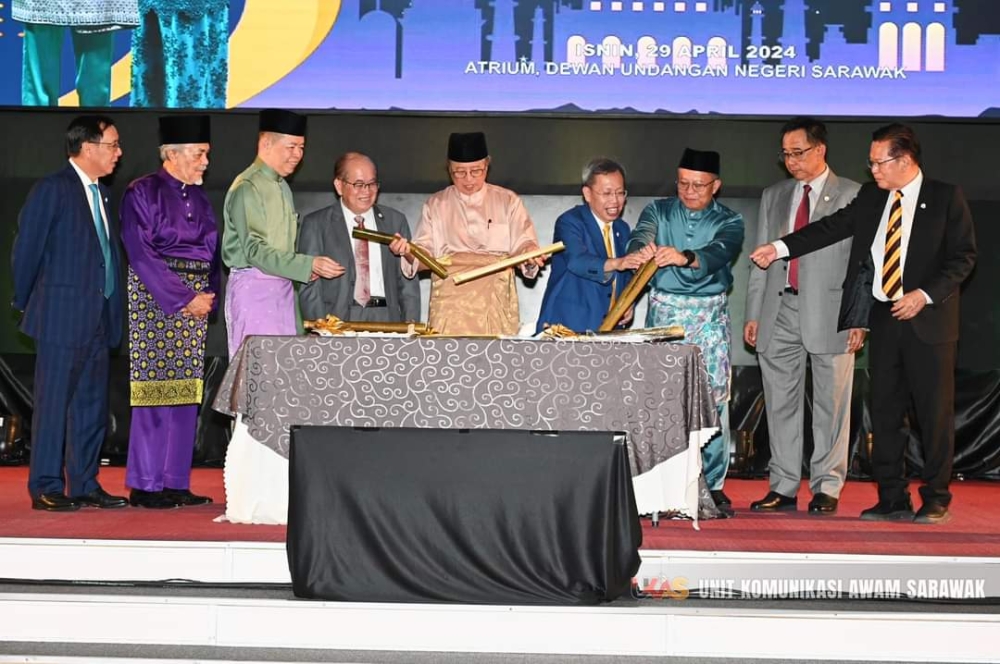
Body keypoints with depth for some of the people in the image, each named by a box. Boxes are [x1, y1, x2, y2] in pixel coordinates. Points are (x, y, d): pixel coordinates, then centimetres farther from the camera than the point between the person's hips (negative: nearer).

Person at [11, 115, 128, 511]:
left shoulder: (101, 193, 16)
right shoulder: (52, 189, -9)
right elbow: (26, 250, -7)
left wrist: (111, 306, 12)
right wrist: (26, 302, 0)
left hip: (98, 317, 8)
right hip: (62, 315, -8)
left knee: (92, 404, 10)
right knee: (54, 403, -3)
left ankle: (83, 485, 18)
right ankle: (46, 489, 3)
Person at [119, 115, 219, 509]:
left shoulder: (198, 197, 15)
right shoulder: (143, 192, -5)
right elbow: (141, 253, -12)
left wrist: (209, 295, 0)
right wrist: (184, 298, -15)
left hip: (196, 297, 7)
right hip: (156, 296, -6)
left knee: (186, 390, 5)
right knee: (155, 388, -7)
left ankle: (175, 483, 8)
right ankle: (144, 485, -2)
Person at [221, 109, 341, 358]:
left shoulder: (282, 187, 16)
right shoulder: (246, 188, -12)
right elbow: (255, 251, -19)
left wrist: (305, 267, 2)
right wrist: (309, 265, -24)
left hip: (282, 286, 8)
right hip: (253, 286, -8)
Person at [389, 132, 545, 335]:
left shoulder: (508, 201, 13)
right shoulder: (436, 204, 14)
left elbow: (522, 244, 7)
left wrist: (529, 253, -16)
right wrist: (408, 252, -13)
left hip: (495, 300, 0)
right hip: (450, 301, 0)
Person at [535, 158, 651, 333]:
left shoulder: (622, 229, 13)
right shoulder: (569, 222, -9)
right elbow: (576, 260, -27)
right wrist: (617, 263, -43)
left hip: (608, 328, 6)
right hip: (567, 326, -6)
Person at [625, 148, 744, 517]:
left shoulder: (728, 221, 2)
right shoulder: (658, 212, 7)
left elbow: (719, 252, -18)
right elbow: (640, 238, -12)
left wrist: (685, 258, -39)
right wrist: (641, 253, -37)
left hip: (709, 317, -1)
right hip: (663, 312, 1)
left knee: (713, 400, -5)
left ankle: (712, 484, 3)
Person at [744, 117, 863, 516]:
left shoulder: (854, 196, 2)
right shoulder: (773, 196, 16)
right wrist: (753, 313, 10)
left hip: (828, 313, -4)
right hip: (779, 312, 4)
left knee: (830, 404, 0)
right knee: (780, 404, 6)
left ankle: (826, 487, 8)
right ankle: (783, 487, 13)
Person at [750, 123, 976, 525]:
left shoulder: (945, 197, -2)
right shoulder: (871, 197, 10)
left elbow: (964, 255, -5)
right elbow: (833, 227, 6)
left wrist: (925, 294, -15)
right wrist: (780, 248, -3)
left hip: (928, 318, -4)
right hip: (884, 317, 5)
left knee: (935, 412, 0)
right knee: (885, 412, 6)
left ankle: (936, 500, 10)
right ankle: (892, 499, 14)